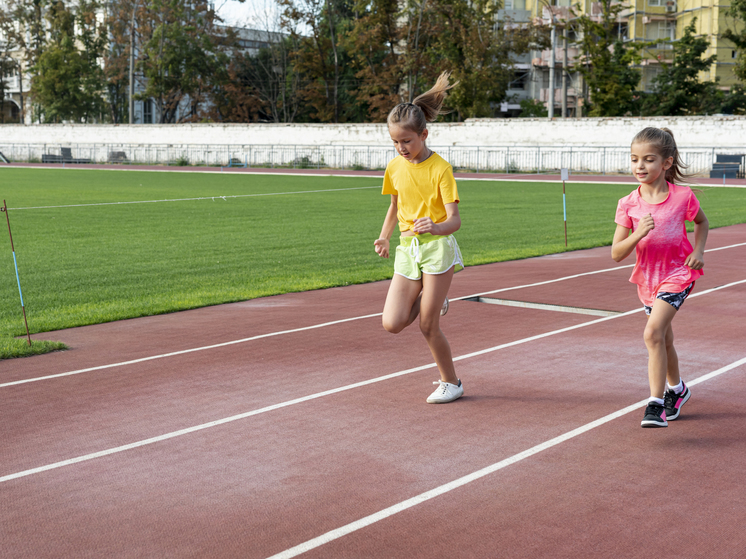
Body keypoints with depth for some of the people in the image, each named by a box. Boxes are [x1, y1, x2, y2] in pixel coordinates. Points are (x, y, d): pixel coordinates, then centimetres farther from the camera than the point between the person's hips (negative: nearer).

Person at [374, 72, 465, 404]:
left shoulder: (440, 168, -11)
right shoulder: (394, 167, 5)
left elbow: (454, 219, -16)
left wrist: (437, 227, -38)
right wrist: (384, 237, 5)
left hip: (437, 246, -5)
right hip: (407, 249, 5)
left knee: (427, 326, -4)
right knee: (392, 323, -6)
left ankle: (451, 383, 17)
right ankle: (433, 302, 25)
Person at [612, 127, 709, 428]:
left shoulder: (683, 196, -12)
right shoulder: (628, 204, -9)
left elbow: (701, 222, 11)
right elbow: (616, 254, -10)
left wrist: (699, 250, -5)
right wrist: (638, 233, -27)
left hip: (678, 272, -4)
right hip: (647, 277, 4)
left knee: (653, 332, -23)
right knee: (663, 339, 19)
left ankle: (656, 403, -19)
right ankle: (676, 389, 45)